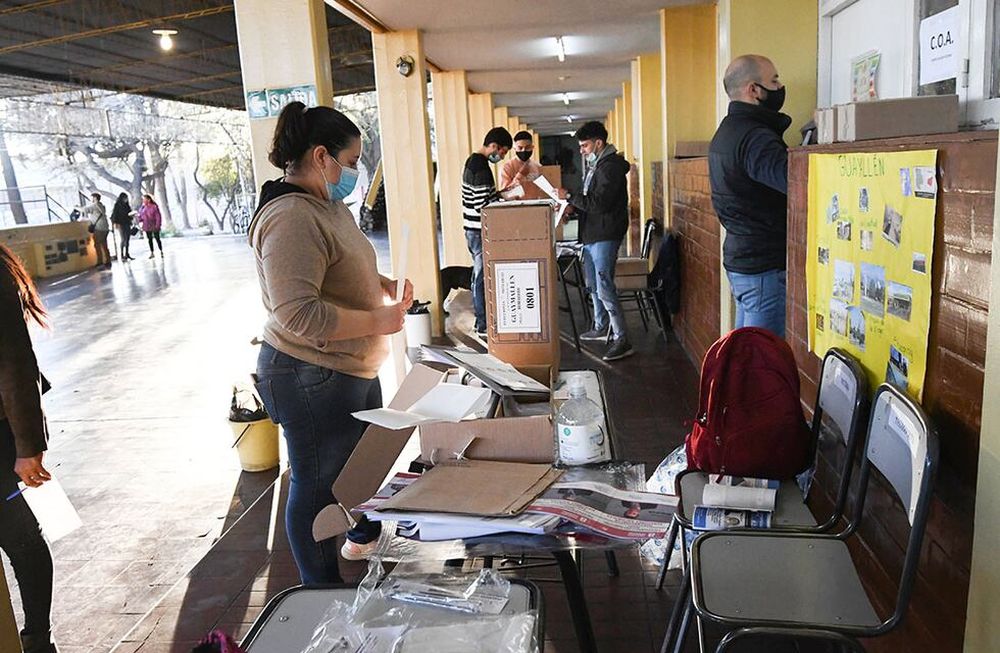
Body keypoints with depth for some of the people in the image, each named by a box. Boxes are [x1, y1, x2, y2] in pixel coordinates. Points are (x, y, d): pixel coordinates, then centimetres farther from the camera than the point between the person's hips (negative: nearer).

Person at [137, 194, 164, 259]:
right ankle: (152, 253, 15)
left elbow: (158, 216, -11)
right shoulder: (142, 207, 4)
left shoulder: (154, 207, -11)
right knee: (149, 239, 9)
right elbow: (140, 215, 13)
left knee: (157, 238, 2)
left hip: (154, 226, -5)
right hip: (147, 227, 5)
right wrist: (140, 222, -4)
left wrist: (157, 225, -15)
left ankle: (161, 252, 13)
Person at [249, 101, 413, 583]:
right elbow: (300, 314, -32)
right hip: (312, 379, -10)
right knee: (318, 483, 7)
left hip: (354, 369, 11)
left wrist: (383, 285, 6)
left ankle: (365, 536, 54)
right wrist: (378, 320, -25)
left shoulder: (328, 206, 8)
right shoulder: (291, 218, -25)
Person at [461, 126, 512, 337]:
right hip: (480, 231, -10)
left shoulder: (472, 162, 12)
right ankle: (484, 326, 3)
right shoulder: (482, 169, -20)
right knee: (483, 277, -4)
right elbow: (482, 207, -23)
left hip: (472, 229, 10)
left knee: (478, 276, 16)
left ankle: (481, 321, 26)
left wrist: (501, 193, 12)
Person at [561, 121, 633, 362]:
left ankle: (622, 340, -10)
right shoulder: (594, 165, 16)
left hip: (605, 235, -11)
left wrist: (570, 196, -17)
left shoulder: (611, 166, -15)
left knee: (604, 288, -13)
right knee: (592, 284, 20)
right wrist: (573, 208, 5)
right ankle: (601, 327, 35)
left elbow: (600, 203, -23)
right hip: (591, 234, 11)